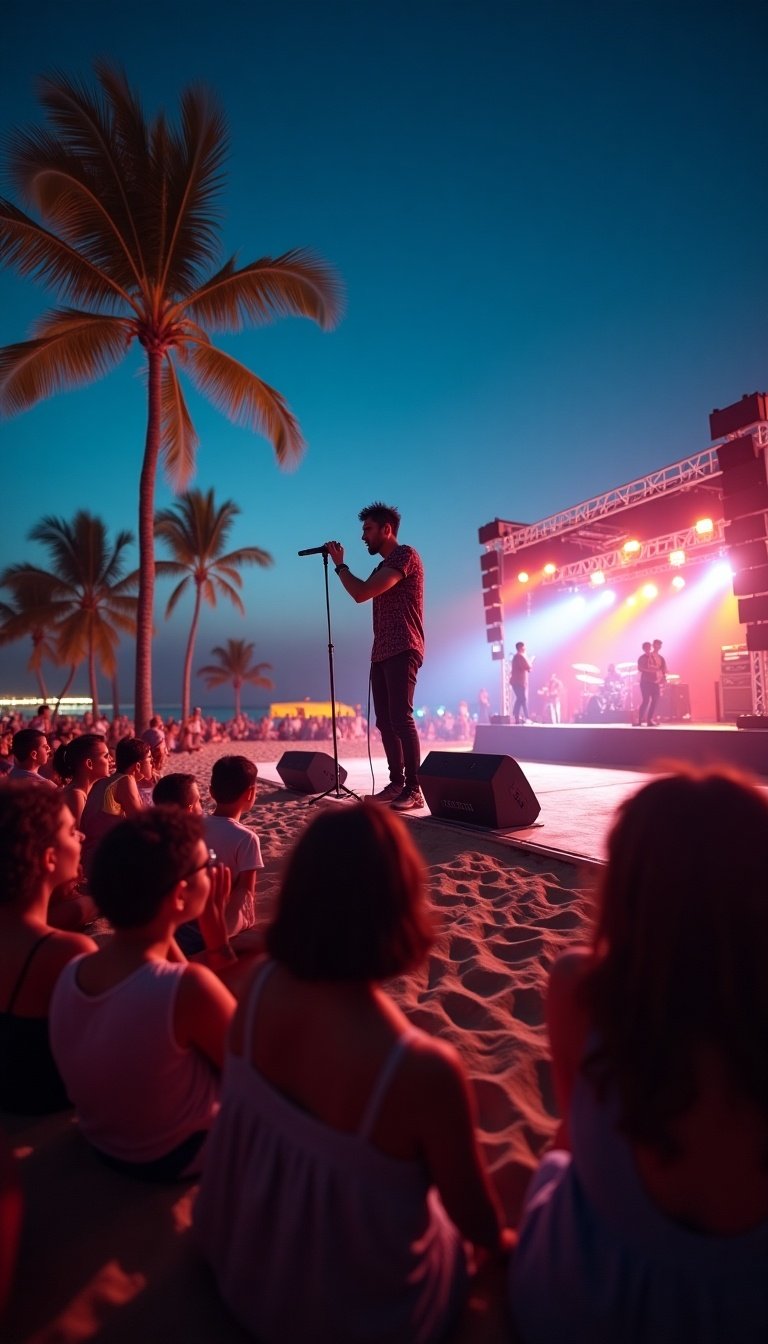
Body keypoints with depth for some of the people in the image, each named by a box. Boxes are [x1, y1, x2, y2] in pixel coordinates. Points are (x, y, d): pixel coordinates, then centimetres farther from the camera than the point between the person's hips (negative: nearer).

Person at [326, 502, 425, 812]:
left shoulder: (406, 555, -7)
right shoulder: (383, 566, 24)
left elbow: (362, 593, -13)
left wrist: (340, 565, -1)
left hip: (402, 651, -10)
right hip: (381, 653, 10)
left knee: (401, 718, -15)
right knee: (385, 721, 7)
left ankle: (414, 789, -12)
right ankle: (396, 783, 14)